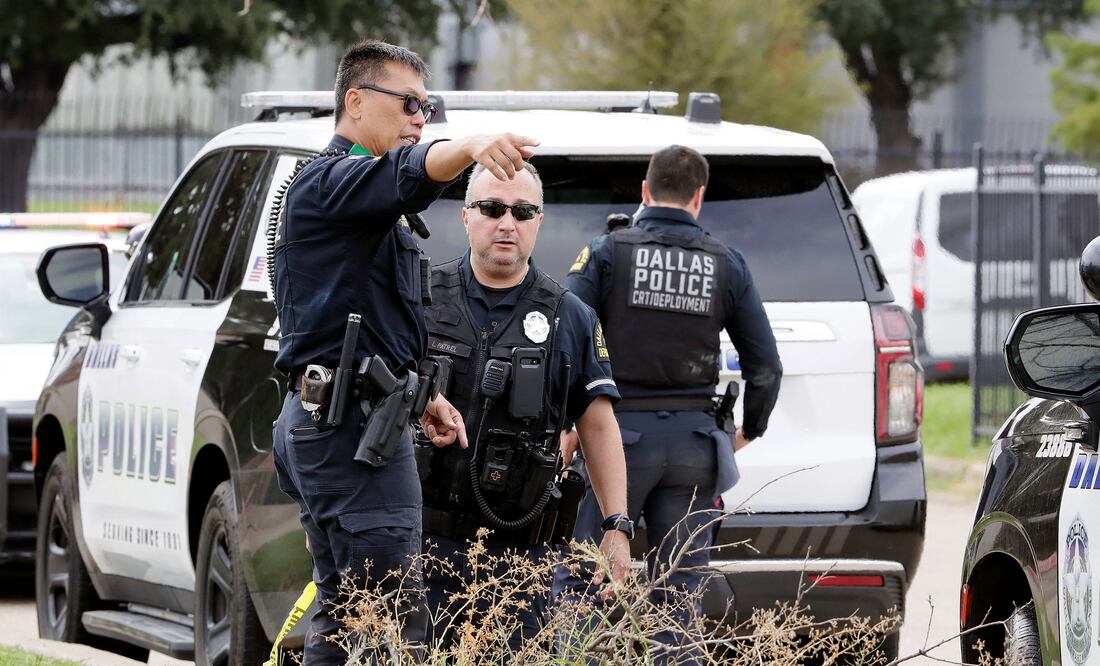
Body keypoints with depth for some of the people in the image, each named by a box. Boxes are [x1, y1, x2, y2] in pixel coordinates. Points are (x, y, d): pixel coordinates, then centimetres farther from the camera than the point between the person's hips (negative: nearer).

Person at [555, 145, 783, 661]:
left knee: (577, 585, 1)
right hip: (693, 440, 3)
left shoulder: (607, 251, -2)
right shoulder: (726, 265, 6)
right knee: (679, 599, 7)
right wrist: (749, 430, 25)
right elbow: (766, 368, 8)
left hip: (621, 431, -3)